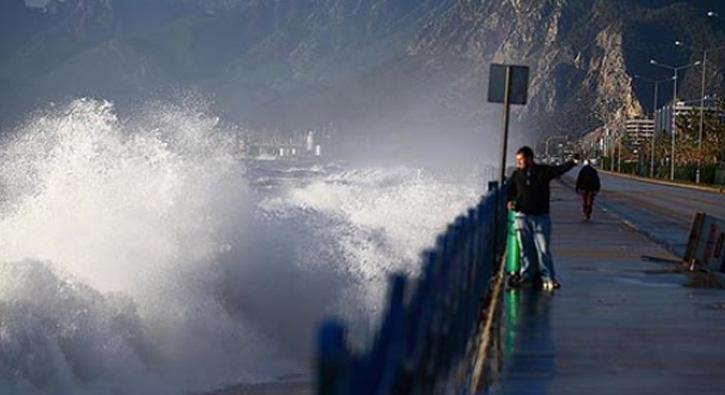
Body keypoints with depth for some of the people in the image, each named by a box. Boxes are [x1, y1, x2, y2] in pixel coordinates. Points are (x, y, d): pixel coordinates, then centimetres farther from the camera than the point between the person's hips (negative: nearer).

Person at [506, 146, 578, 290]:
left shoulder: (544, 171, 1)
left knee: (543, 248, -3)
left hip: (541, 217, -2)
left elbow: (560, 170, -11)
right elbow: (509, 190, 17)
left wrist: (573, 162, -26)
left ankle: (548, 278, 1)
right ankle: (526, 274, 17)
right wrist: (509, 201, -2)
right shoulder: (517, 174, 7)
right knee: (525, 249, 7)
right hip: (522, 216, 2)